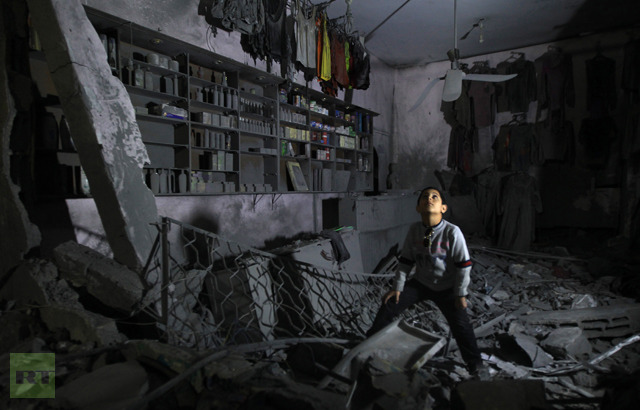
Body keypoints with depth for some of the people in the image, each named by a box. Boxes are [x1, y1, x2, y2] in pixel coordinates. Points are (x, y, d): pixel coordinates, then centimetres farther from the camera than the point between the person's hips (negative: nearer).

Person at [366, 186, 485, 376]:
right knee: (389, 305, -4)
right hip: (420, 283, 3)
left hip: (446, 288, -3)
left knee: (460, 324, -9)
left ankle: (475, 363, 20)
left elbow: (464, 265, -13)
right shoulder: (414, 230, -11)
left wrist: (460, 294, -10)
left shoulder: (452, 232, -21)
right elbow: (406, 261, -1)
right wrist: (397, 287, -1)